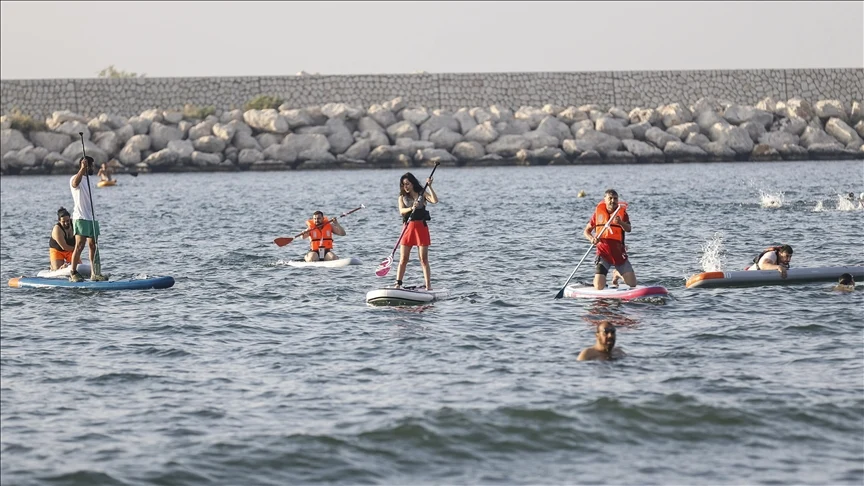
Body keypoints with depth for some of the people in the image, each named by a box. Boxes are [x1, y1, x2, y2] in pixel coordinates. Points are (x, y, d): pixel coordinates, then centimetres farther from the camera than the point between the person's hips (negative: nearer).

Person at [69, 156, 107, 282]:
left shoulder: (89, 180, 20)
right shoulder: (76, 178, -7)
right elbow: (75, 183, -34)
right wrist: (83, 168, -43)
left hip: (92, 218, 8)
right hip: (81, 218, -8)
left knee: (93, 246, 7)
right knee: (80, 245, -13)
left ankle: (95, 274, 10)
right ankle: (73, 273, -10)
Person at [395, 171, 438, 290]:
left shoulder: (422, 194, 5)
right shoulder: (402, 197, 9)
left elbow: (435, 201, -11)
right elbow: (401, 210, -9)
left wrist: (429, 187, -15)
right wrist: (411, 208, -28)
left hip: (421, 227, -2)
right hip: (408, 227, 2)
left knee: (424, 259, -3)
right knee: (403, 259, -1)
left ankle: (428, 286, -3)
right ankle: (398, 284, 1)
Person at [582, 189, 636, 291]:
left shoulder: (622, 212, 1)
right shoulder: (598, 212, 3)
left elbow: (628, 229, -16)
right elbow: (586, 231, 7)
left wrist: (620, 223, -37)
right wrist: (591, 239, -15)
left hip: (619, 253, 1)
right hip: (603, 253, -1)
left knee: (632, 284, 0)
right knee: (599, 287, -13)